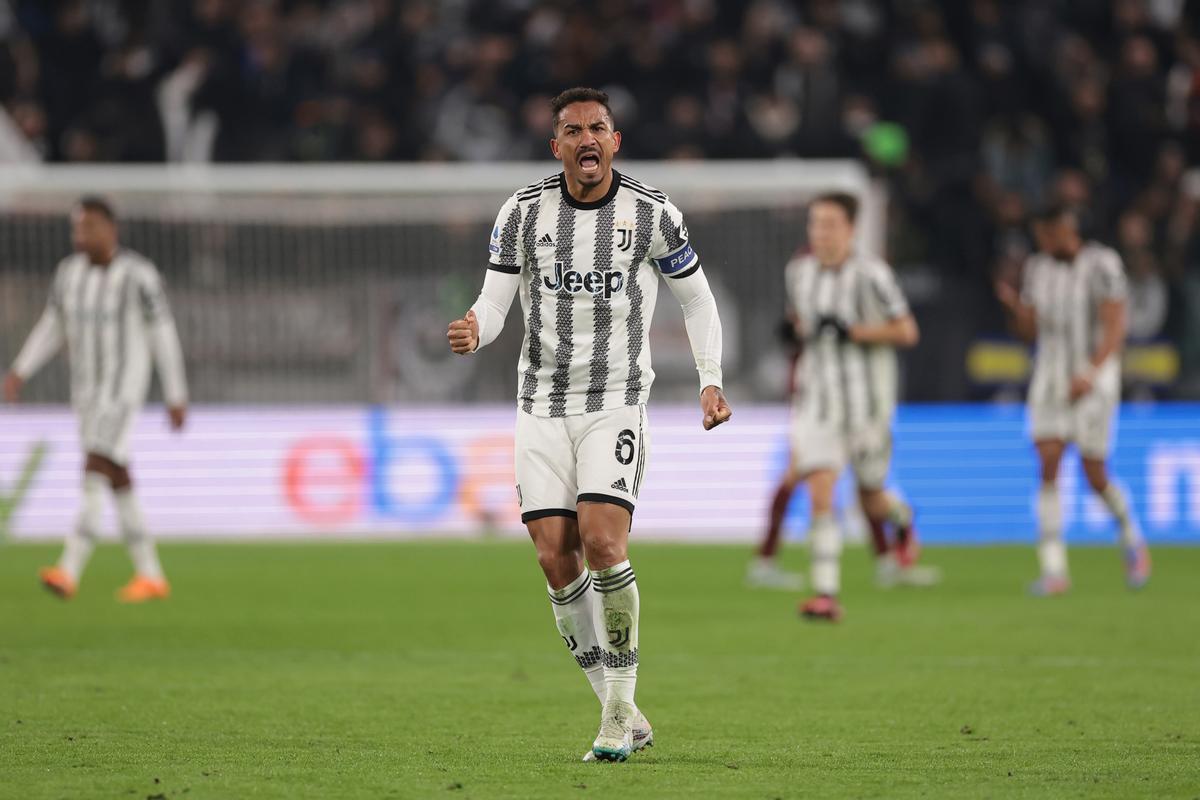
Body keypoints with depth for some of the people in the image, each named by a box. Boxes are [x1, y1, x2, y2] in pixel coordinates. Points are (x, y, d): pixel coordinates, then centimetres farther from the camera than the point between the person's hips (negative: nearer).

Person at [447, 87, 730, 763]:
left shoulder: (654, 214, -2)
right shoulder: (524, 212, 2)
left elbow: (697, 300, 10)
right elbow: (494, 303, 2)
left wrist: (711, 381, 1)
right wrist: (472, 333, -21)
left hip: (617, 404, -2)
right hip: (542, 408, 2)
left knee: (602, 541, -21)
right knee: (556, 559, -5)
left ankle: (619, 709, -8)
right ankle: (624, 717, 7)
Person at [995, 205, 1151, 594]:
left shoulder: (1102, 265, -11)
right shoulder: (1038, 267, 6)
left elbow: (1115, 327, -14)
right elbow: (1028, 329, 11)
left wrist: (1090, 374, -25)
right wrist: (1012, 304, -10)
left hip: (1095, 375, -4)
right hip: (1050, 374, 4)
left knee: (1095, 475, -2)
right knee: (1048, 465, -10)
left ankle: (1131, 537, 28)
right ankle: (1053, 569, -10)